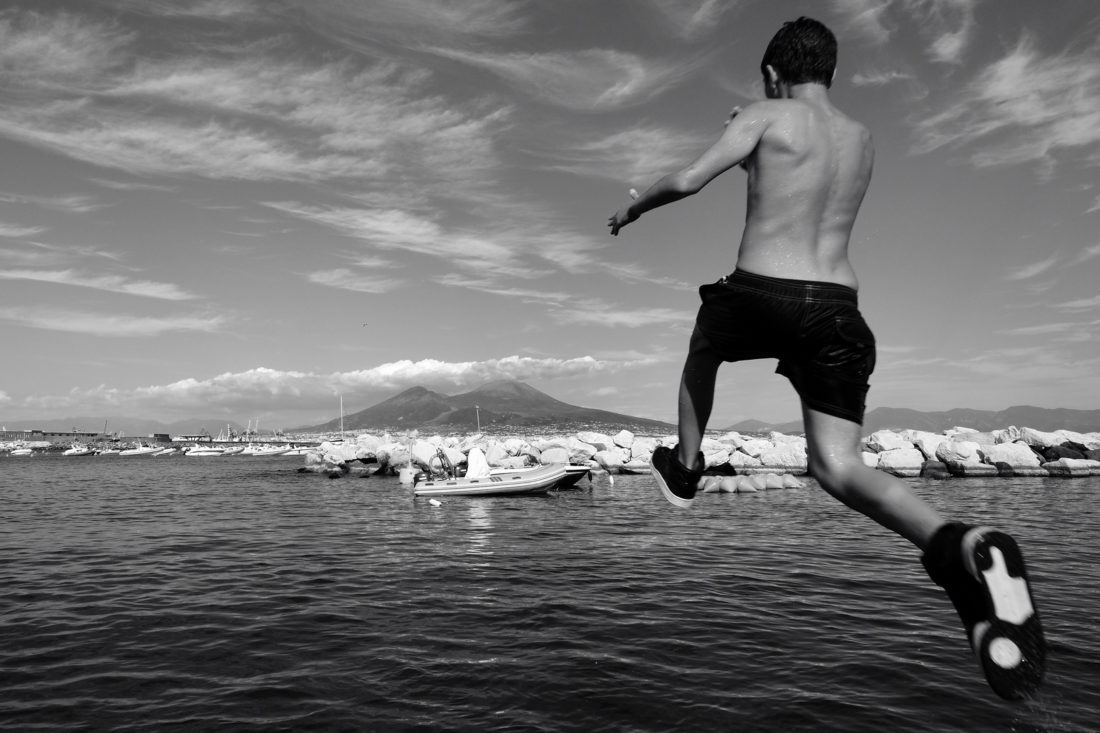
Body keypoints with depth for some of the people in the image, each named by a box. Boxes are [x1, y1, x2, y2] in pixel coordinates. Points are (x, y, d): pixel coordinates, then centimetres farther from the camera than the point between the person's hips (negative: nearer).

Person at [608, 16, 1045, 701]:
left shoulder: (766, 116, 2)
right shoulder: (863, 138, 19)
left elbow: (689, 180, -7)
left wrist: (634, 205, 11)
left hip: (758, 296, -3)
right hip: (837, 307, 4)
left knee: (703, 348, 32)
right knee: (839, 466, 0)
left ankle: (685, 470, 38)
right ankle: (961, 546, -27)